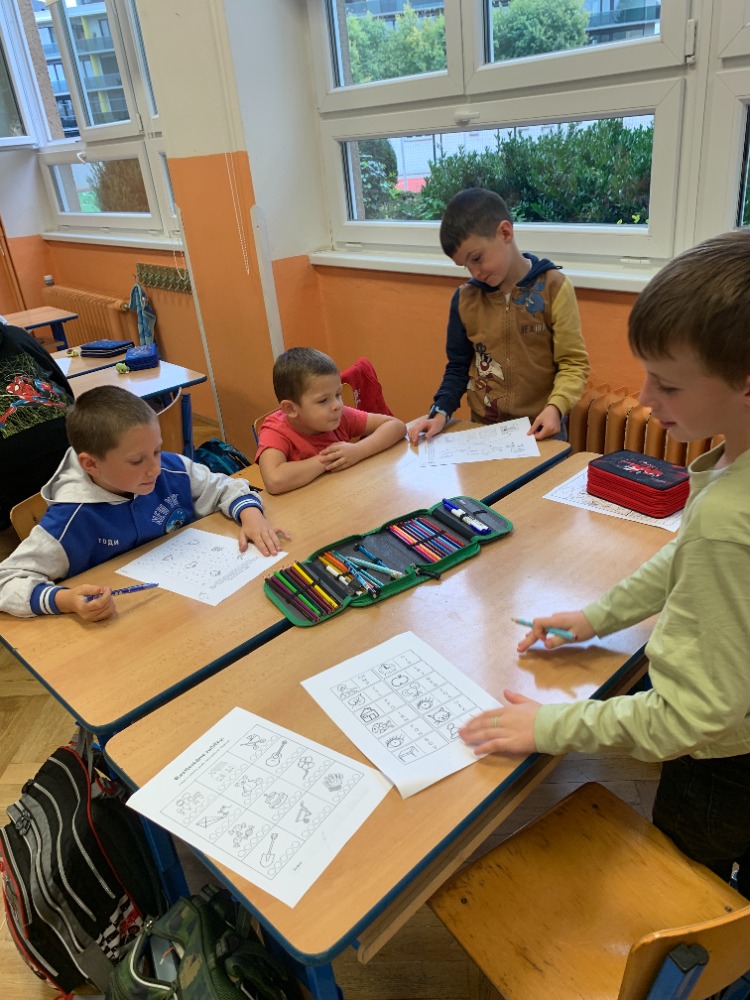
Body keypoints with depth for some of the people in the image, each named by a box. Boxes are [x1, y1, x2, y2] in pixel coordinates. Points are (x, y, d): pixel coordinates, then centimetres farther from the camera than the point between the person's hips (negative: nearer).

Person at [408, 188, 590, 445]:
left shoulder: (554, 287, -8)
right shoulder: (465, 298, 1)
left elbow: (573, 363, -6)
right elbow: (458, 366, 8)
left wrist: (555, 407, -22)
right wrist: (440, 412, -6)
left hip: (540, 431, -2)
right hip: (482, 429, 3)